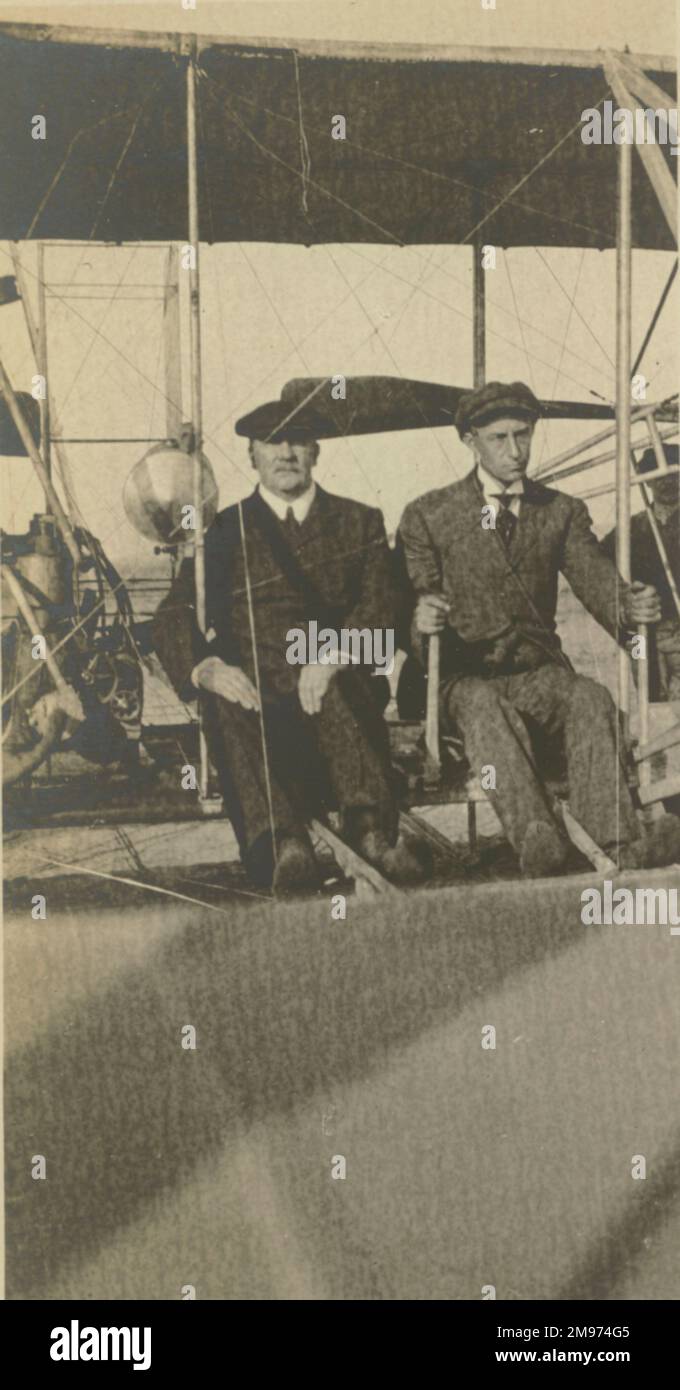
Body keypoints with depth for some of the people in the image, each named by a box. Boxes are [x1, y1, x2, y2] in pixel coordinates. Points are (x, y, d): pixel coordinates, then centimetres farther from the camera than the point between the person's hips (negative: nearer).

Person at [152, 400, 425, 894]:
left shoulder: (360, 523, 20)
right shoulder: (226, 530, 18)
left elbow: (379, 609, 4)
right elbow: (172, 618, 7)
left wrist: (332, 656, -19)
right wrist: (205, 668, -17)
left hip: (337, 690, 1)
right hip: (251, 690, 0)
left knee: (333, 691, -37)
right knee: (229, 710, -37)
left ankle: (374, 829, -49)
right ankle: (281, 844, -55)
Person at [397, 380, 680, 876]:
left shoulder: (562, 512, 14)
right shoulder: (428, 516, 7)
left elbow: (597, 581, 2)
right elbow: (409, 602, 1)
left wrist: (632, 607, -23)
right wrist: (420, 620, -25)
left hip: (539, 672, 2)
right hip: (465, 677, -2)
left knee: (589, 696, -32)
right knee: (486, 707, -38)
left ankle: (619, 844, -48)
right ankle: (536, 839, -57)